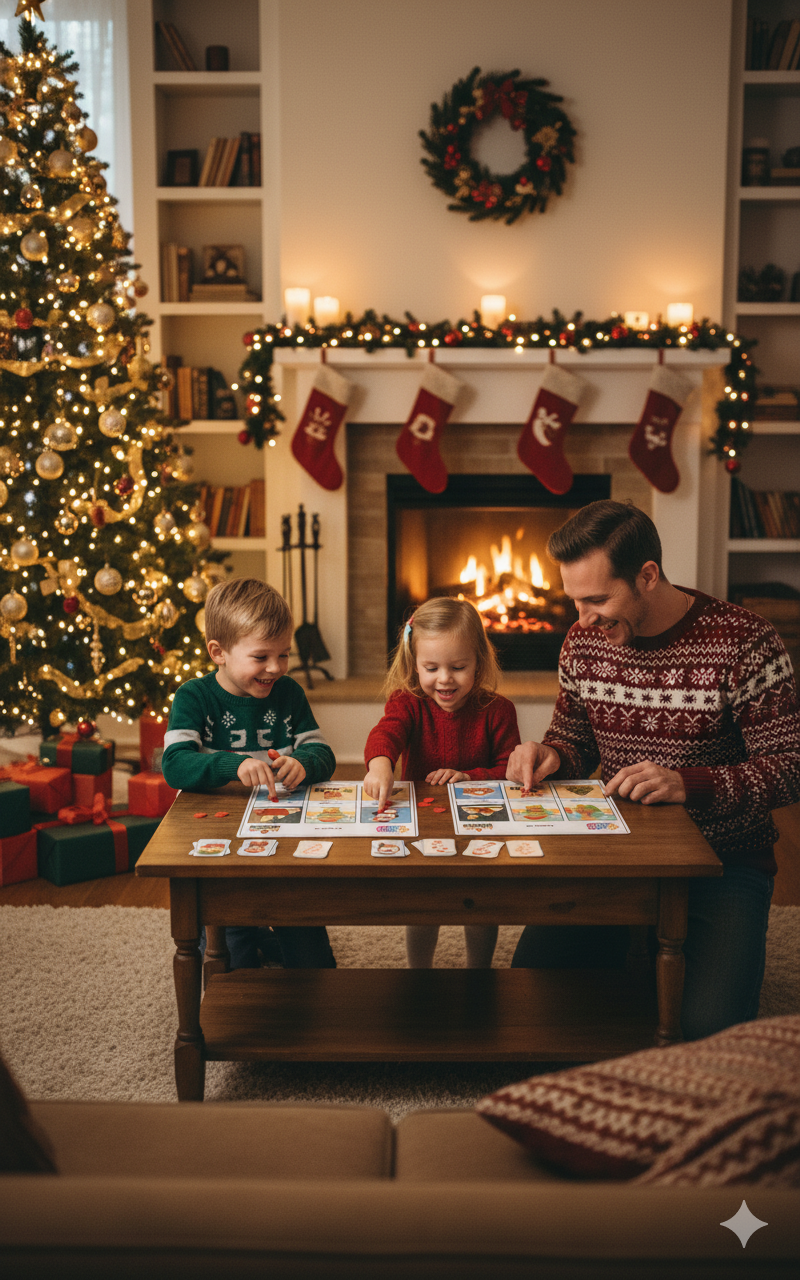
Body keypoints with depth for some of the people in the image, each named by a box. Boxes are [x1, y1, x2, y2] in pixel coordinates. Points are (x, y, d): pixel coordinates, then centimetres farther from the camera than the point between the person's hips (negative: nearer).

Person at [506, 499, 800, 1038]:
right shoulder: (585, 642, 2)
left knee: (707, 1026, -24)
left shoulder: (744, 642, -14)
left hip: (724, 860, -4)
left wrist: (688, 784, -29)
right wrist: (549, 757, -9)